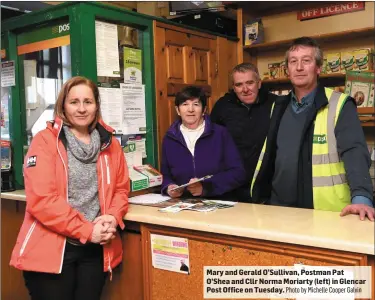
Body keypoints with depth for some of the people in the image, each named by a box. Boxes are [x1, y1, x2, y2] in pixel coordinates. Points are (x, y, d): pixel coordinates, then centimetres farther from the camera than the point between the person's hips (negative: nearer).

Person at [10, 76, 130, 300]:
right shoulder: (45, 141, -8)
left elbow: (121, 188, 10)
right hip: (50, 249, -4)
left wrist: (113, 218, -10)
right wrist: (86, 231, -17)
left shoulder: (110, 144, 6)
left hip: (96, 249, 4)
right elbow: (40, 199, -15)